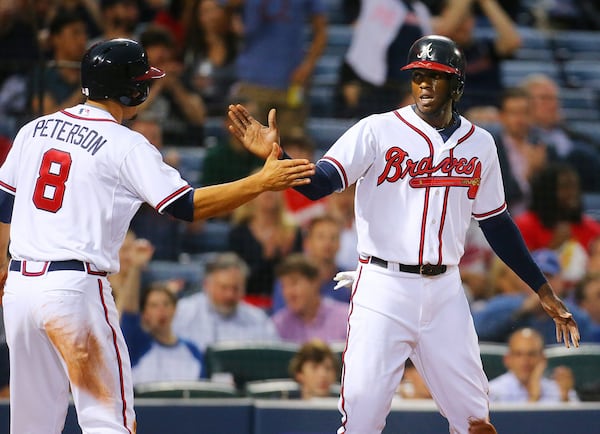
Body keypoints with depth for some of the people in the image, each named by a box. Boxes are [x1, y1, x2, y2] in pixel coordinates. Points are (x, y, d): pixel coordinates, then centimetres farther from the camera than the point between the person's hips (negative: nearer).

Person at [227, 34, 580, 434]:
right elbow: (318, 184, -15)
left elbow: (496, 222, 16)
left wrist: (543, 290, 14)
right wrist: (276, 154, -35)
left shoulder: (479, 144, 8)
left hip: (445, 292, 3)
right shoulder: (377, 131, -5)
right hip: (383, 289, -3)